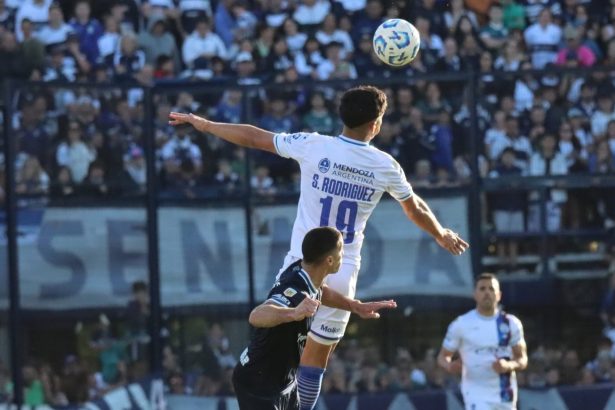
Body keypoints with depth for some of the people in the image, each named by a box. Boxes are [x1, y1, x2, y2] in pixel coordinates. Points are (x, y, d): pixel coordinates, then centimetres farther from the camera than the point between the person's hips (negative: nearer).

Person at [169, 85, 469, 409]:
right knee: (316, 358, 10)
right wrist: (441, 235, 38)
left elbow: (253, 137, 4)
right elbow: (416, 209, 17)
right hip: (344, 273, 1)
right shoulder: (385, 166, 0)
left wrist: (202, 124, 18)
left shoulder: (314, 146, -6)